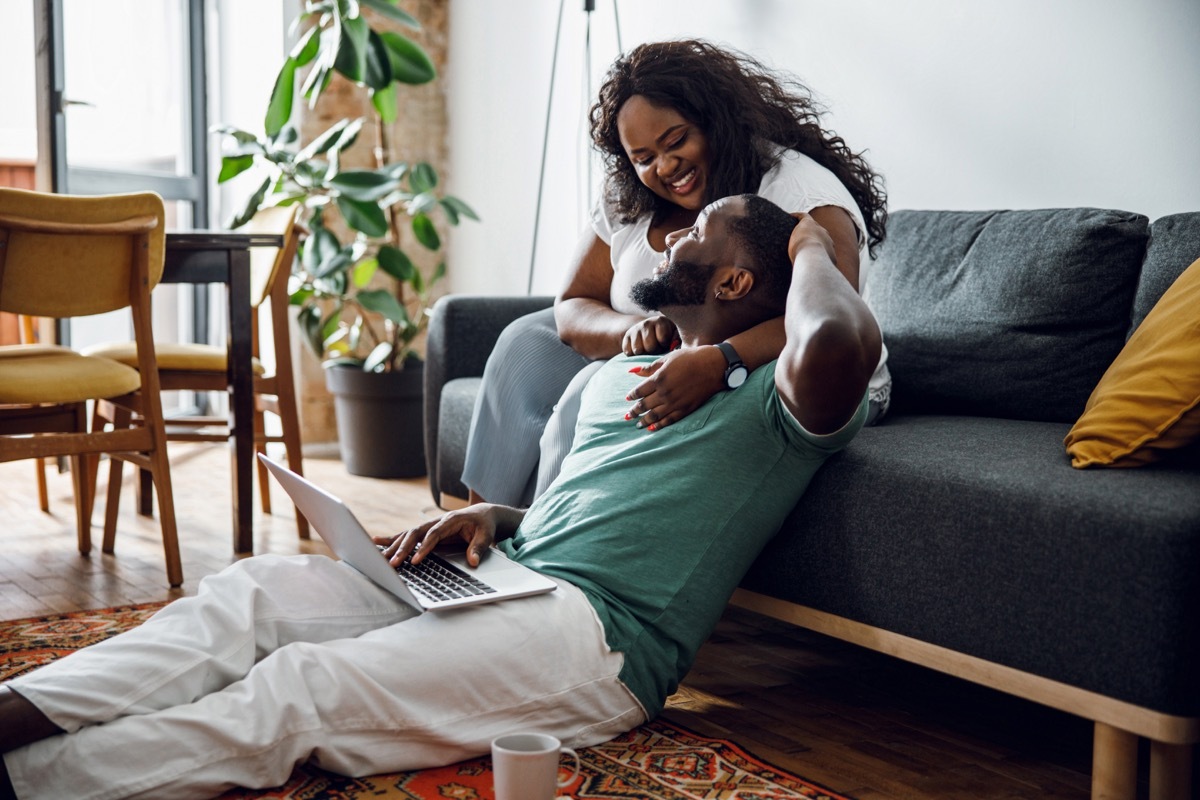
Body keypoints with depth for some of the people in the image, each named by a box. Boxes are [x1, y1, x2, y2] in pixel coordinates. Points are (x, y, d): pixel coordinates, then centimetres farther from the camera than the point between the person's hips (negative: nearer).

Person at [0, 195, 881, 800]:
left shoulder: (775, 402, -1)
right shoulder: (615, 376, 25)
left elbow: (841, 346, -27)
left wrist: (812, 249, -4)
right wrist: (489, 517, 6)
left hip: (599, 635, -8)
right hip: (499, 577, 8)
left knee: (301, 690, -26)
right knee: (256, 588, -13)